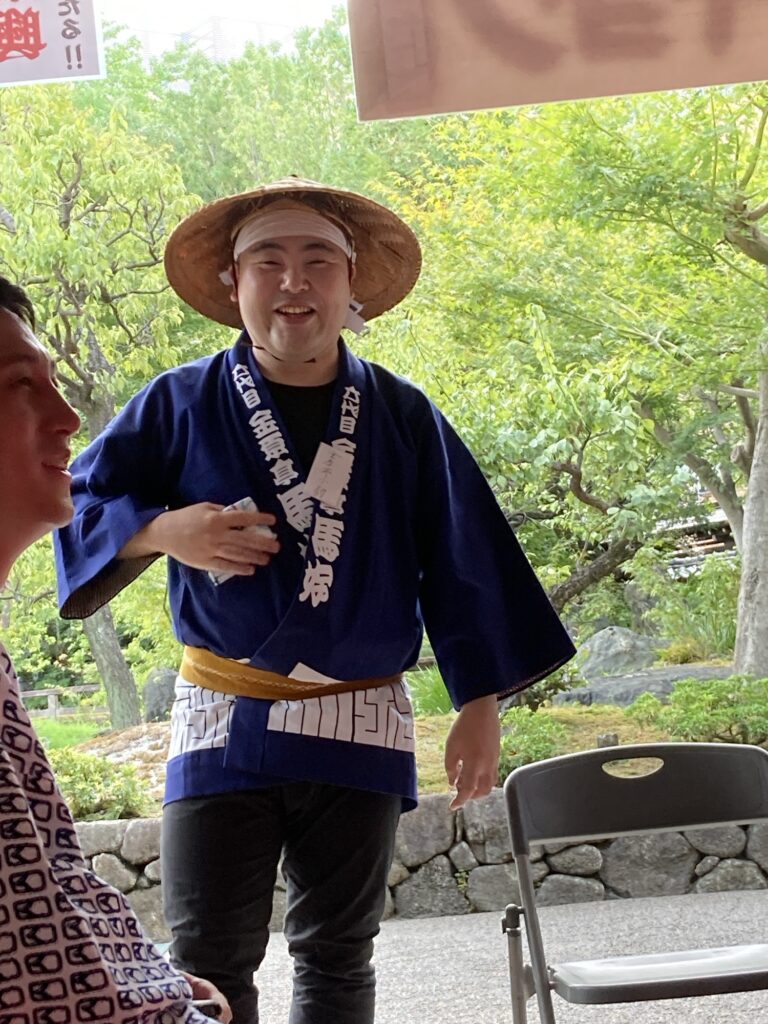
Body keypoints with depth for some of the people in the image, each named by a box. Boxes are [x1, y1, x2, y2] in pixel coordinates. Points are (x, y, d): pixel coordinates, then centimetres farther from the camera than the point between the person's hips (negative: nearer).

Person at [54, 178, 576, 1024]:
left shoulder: (404, 417, 1)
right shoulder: (181, 405, -2)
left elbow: (462, 565, 4)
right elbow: (80, 503, 5)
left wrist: (479, 708, 1)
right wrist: (166, 531, -15)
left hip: (360, 727, 1)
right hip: (222, 725, -1)